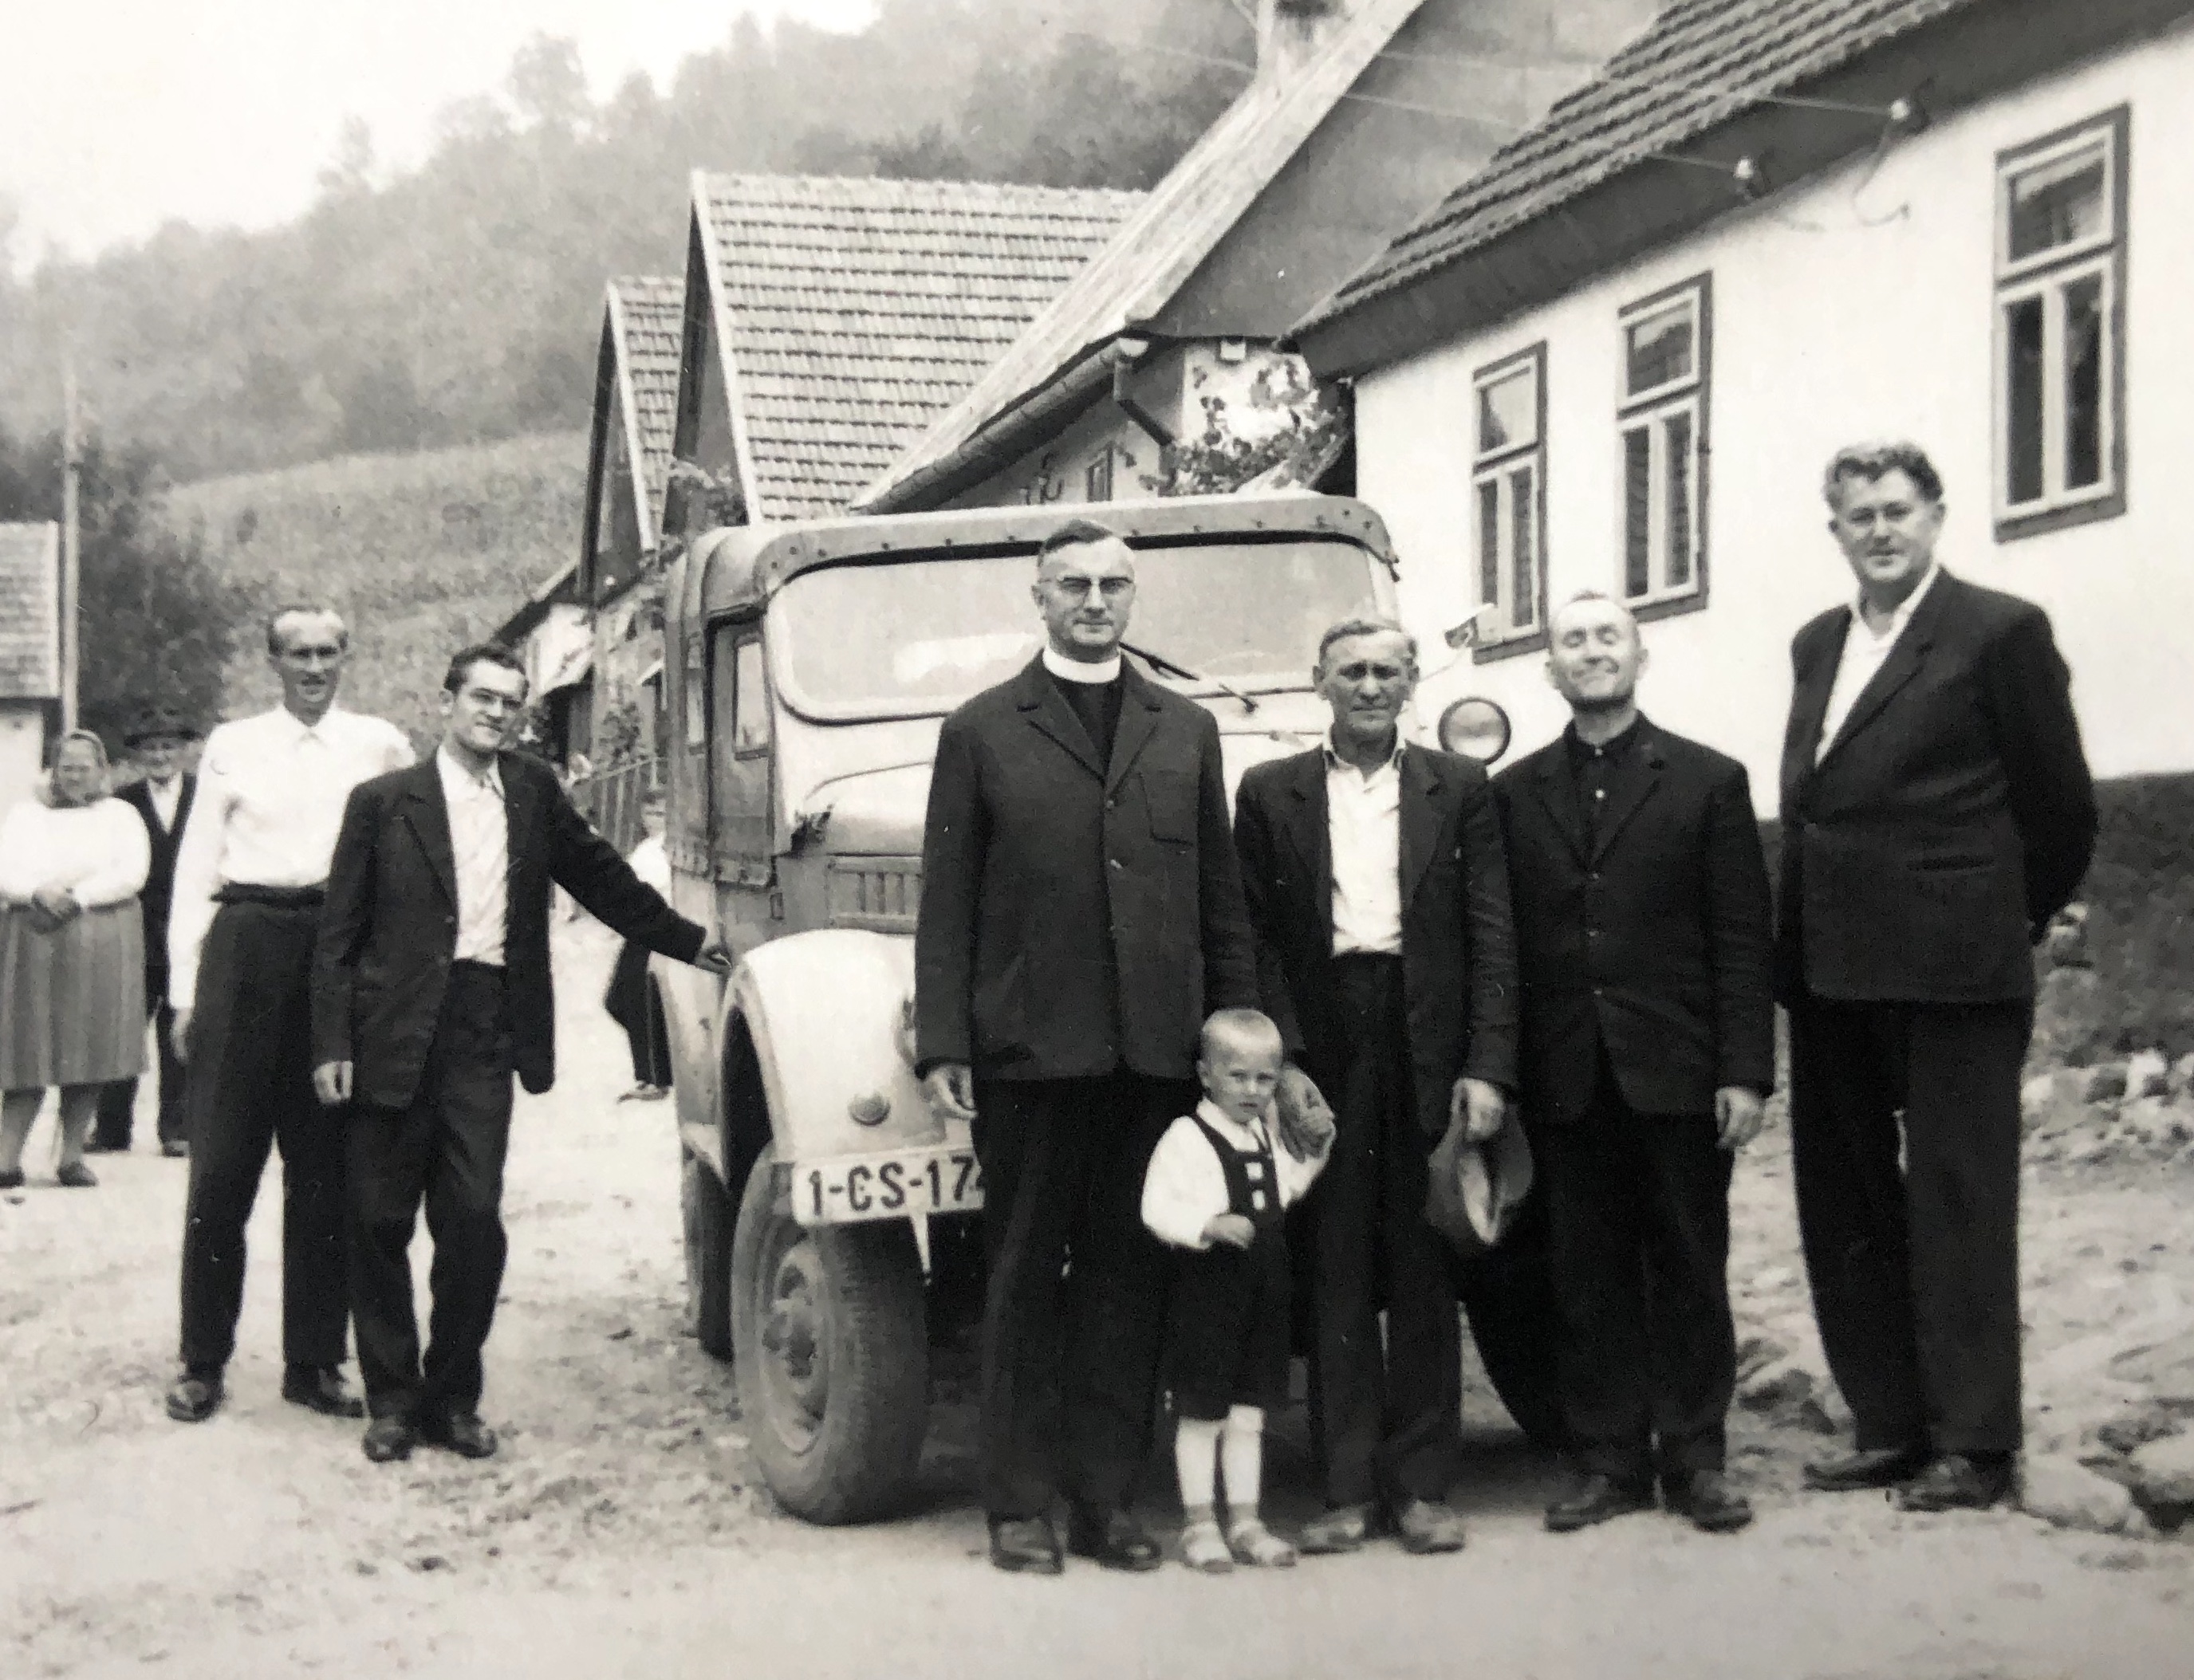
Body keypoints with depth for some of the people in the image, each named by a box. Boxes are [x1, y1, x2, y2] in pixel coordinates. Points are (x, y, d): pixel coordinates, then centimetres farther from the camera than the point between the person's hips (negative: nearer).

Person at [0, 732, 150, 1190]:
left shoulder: (119, 816, 11)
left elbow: (132, 873, -4)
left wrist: (77, 896, -14)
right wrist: (38, 893, -16)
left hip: (100, 943, 0)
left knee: (89, 1050, -2)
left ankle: (72, 1156, 5)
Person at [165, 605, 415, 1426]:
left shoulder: (381, 746, 8)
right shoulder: (233, 745, 8)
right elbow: (195, 870, 8)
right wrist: (185, 990, 3)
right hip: (246, 949, 0)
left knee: (325, 1168, 4)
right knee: (222, 1164, -2)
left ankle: (314, 1360, 13)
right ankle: (203, 1361, 9)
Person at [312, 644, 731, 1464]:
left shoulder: (534, 792, 13)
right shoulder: (384, 802, 3)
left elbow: (602, 877, 24)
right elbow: (338, 936, 2)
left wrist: (692, 942, 25)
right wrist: (332, 1045, -6)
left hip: (486, 1035, 2)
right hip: (394, 1034, -2)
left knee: (474, 1222, -4)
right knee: (381, 1224, 3)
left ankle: (452, 1397, 10)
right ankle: (392, 1399, 16)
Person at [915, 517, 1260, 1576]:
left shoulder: (1186, 731, 15)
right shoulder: (981, 731, 7)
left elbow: (1221, 901, 14)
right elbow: (946, 905, 3)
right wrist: (942, 1047, -5)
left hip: (1154, 1051, 3)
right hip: (1027, 1049, -2)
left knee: (1129, 1277, 5)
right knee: (1025, 1278, 3)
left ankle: (1105, 1498, 12)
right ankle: (1019, 1506, 10)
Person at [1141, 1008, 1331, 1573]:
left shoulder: (1266, 1136, 11)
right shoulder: (1186, 1137, -11)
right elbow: (1158, 1207, -18)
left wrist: (1312, 1157, 13)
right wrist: (1209, 1225, -31)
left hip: (1264, 1293, 7)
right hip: (1206, 1292, -6)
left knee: (1248, 1414, 12)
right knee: (1201, 1414, 3)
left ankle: (1244, 1519, 19)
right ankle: (1199, 1522, 11)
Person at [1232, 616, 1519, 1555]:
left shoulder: (1459, 790, 8)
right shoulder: (1270, 794, 8)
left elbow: (1491, 937, 3)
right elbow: (1255, 940, 5)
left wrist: (1487, 1067, -6)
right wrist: (1278, 1058, -6)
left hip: (1429, 1051, 0)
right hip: (1322, 1050, 0)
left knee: (1425, 1274, 4)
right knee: (1336, 1274, 3)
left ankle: (1421, 1485, 12)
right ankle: (1349, 1488, 9)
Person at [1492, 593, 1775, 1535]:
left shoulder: (1708, 781, 4)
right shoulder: (1514, 794, 9)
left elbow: (1743, 938, 0)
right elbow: (1500, 943, 6)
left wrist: (1745, 1071, -7)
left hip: (1676, 1072, -2)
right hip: (1566, 1080, 2)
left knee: (1690, 1271, 4)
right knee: (1588, 1277, 6)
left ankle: (1696, 1458, 14)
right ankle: (1609, 1461, 14)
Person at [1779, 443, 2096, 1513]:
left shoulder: (2000, 631, -5)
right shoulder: (1817, 645, 15)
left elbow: (2060, 801, -2)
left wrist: (2022, 914, 9)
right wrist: (1797, 949, 12)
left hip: (1949, 970, -7)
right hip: (1833, 973, 7)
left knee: (1957, 1205, -2)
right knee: (1843, 1212, 11)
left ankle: (1973, 1444, 6)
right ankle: (1891, 1429, 20)